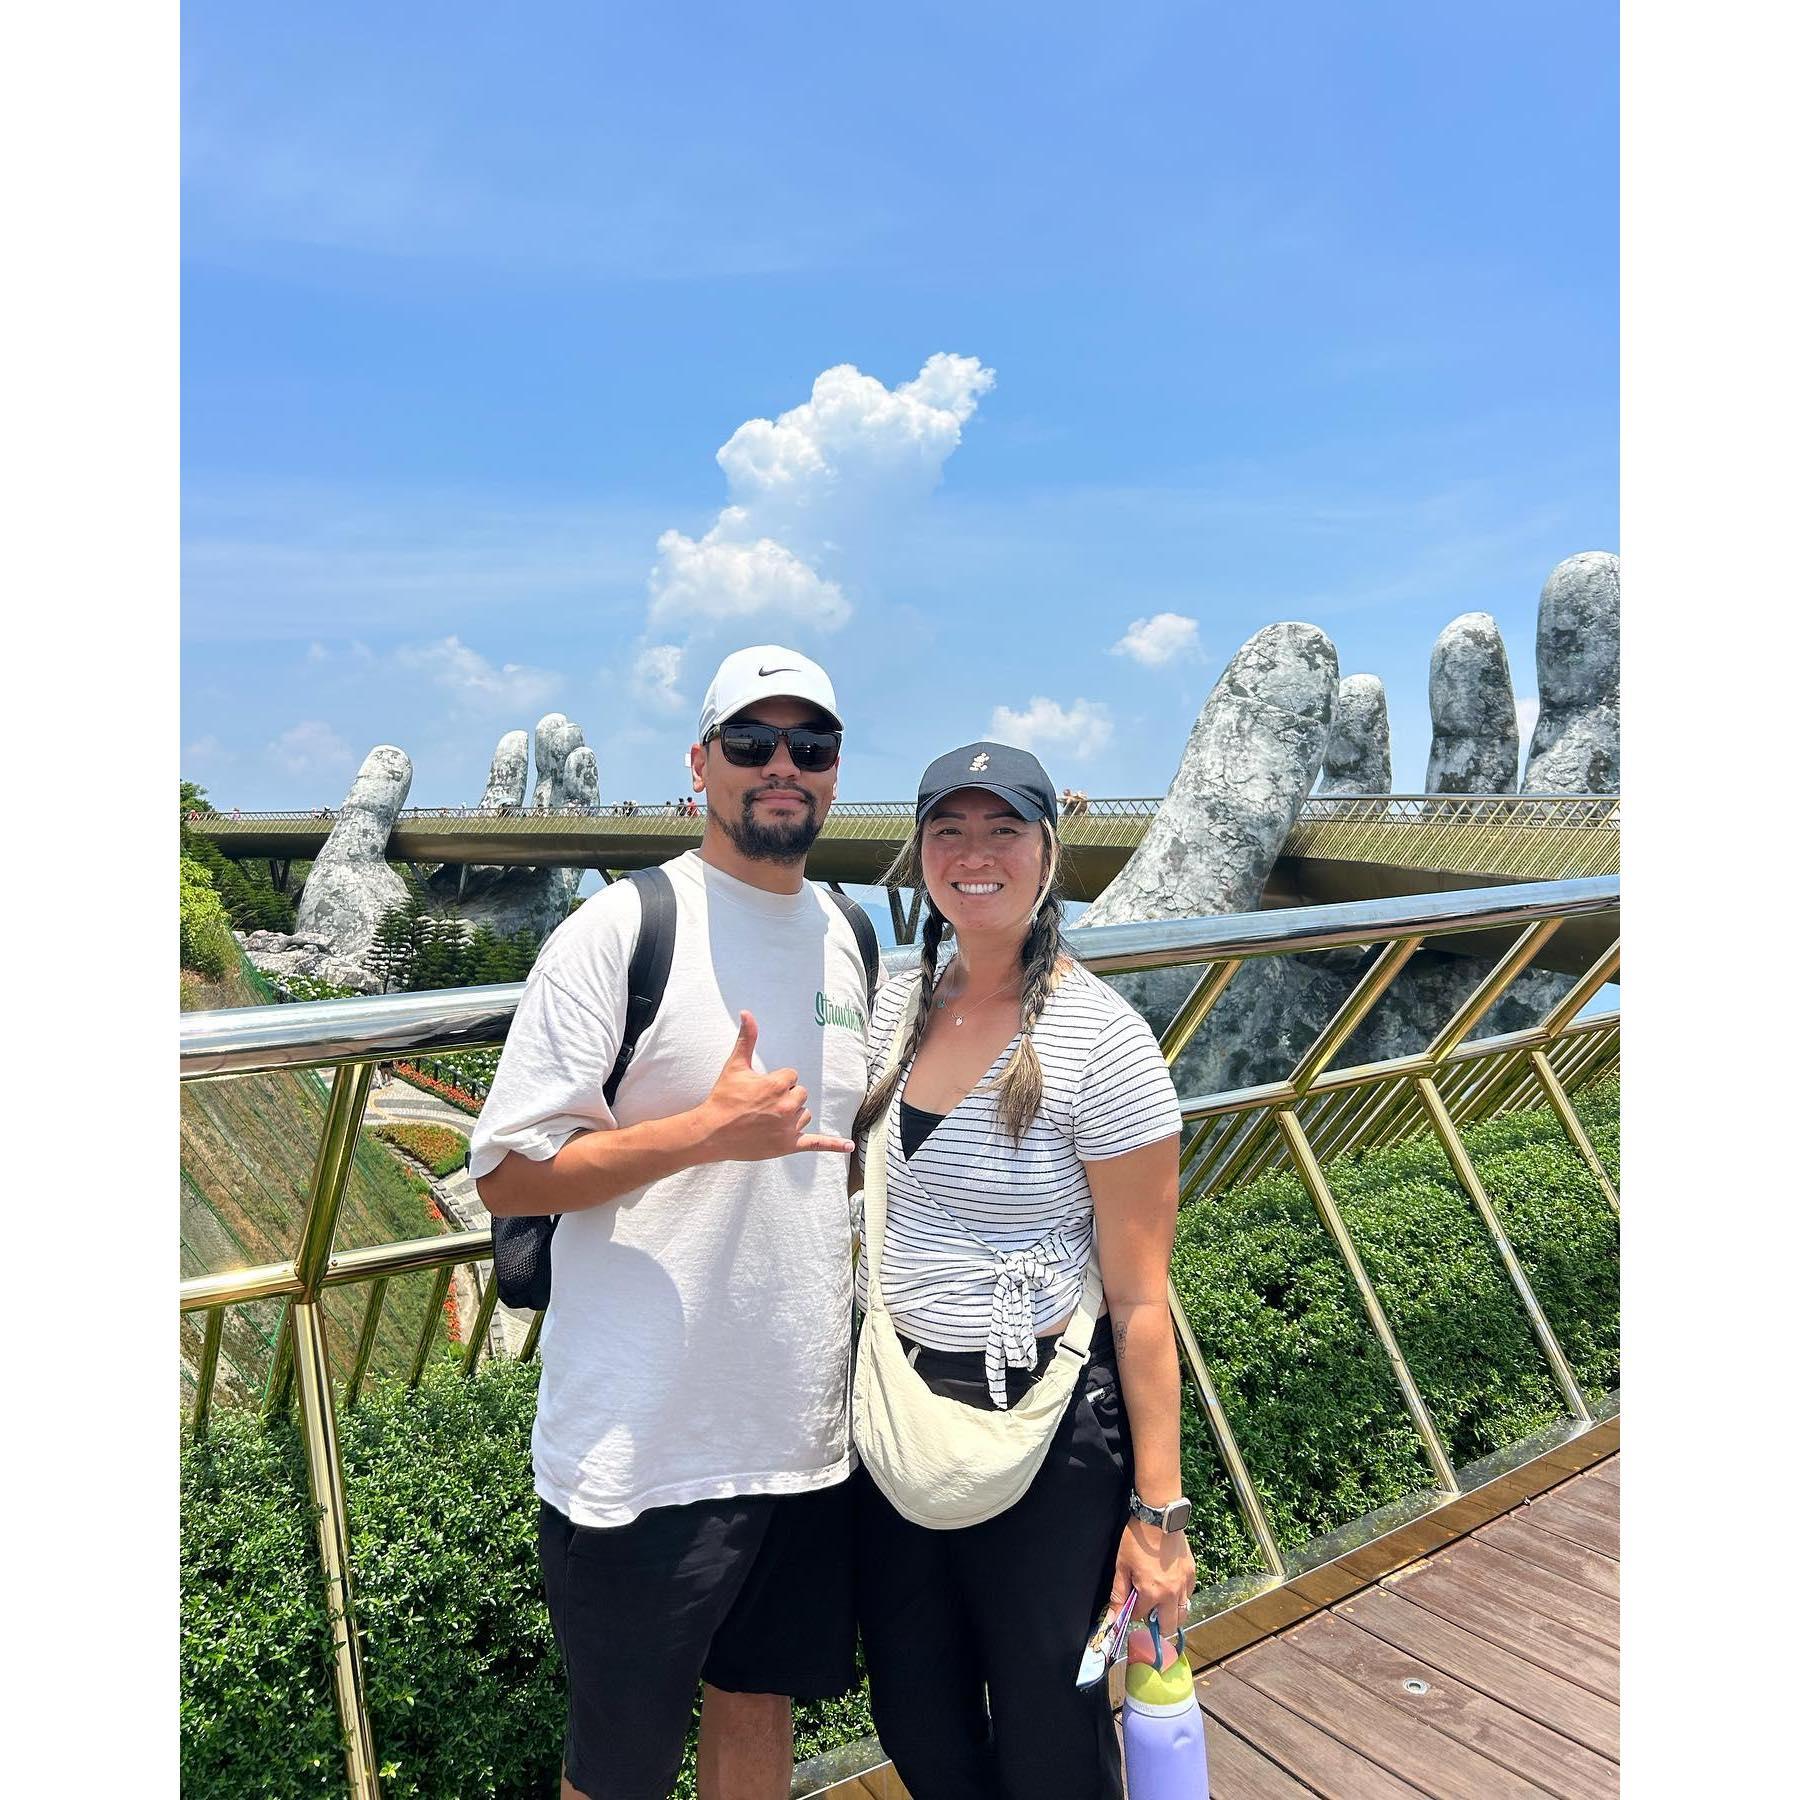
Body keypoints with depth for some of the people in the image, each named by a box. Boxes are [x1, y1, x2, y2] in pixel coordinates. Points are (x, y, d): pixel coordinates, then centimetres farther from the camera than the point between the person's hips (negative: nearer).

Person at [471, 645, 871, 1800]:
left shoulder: (850, 938, 7)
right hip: (646, 1448, -5)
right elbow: (507, 1172, -16)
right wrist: (709, 1131, -26)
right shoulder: (620, 929, -14)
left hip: (809, 1433, 6)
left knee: (764, 1704, 23)